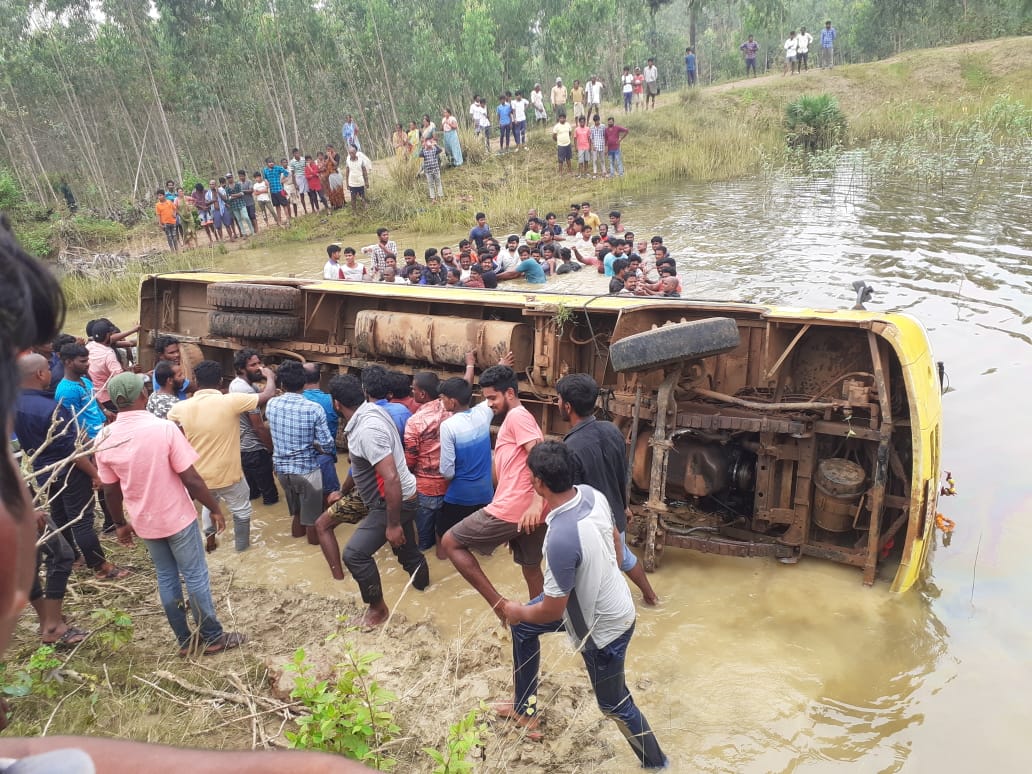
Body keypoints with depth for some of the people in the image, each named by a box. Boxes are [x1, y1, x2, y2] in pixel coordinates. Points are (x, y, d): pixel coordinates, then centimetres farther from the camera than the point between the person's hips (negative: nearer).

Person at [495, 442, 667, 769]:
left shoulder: (561, 537, -39)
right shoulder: (591, 494, -14)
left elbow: (552, 610, -26)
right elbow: (614, 543, 5)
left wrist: (518, 611, -5)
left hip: (604, 627, -9)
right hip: (606, 597, 9)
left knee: (614, 705, 16)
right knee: (522, 627, 21)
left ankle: (656, 763, 40)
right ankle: (524, 710, 40)